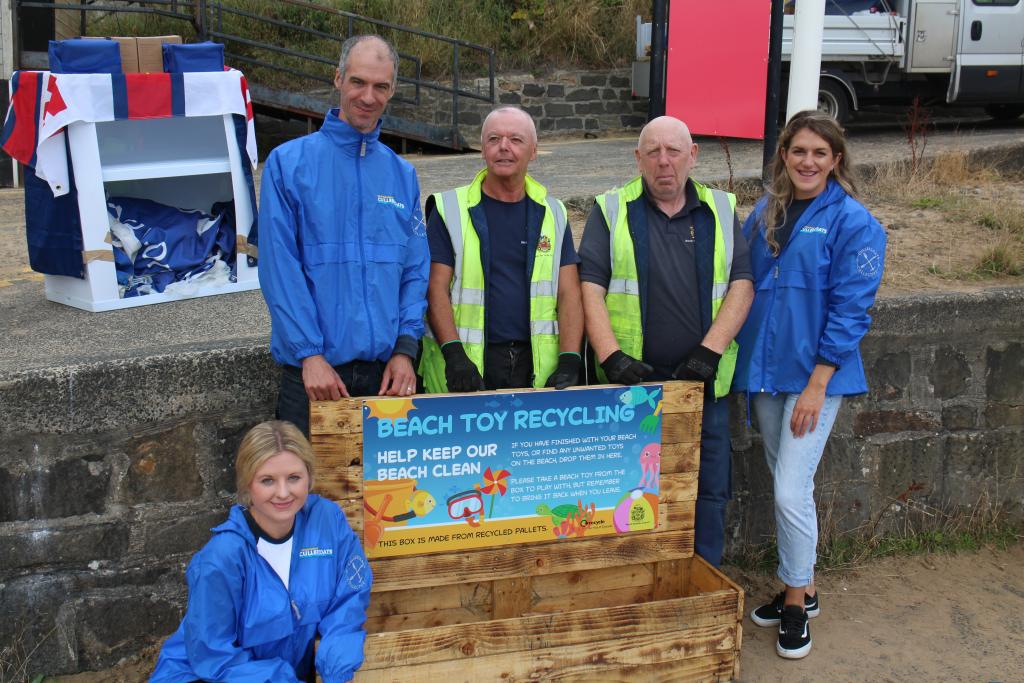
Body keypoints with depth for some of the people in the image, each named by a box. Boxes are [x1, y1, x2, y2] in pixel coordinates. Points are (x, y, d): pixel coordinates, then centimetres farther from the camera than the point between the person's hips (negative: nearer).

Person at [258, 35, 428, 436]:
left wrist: (405, 348, -4)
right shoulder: (289, 163, -1)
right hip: (312, 372, -3)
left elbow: (416, 271, 9)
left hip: (387, 372, 3)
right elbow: (280, 270, -7)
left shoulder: (402, 174, 11)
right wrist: (309, 353, -14)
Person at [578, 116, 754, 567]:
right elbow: (590, 286, -4)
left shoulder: (721, 211, 10)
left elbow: (741, 284, 3)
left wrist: (710, 350, -10)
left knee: (709, 491, 7)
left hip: (703, 381, 2)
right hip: (631, 380, -2)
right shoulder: (611, 211, 4)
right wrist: (611, 356, -16)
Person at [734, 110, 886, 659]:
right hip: (764, 370, 6)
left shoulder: (853, 221, -8)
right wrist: (745, 361, 5)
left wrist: (816, 385, -16)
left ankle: (797, 603, 13)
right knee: (784, 486, 15)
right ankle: (798, 589, 31)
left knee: (791, 493, -7)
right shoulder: (765, 212, 9)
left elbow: (850, 310, -12)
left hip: (814, 374, -5)